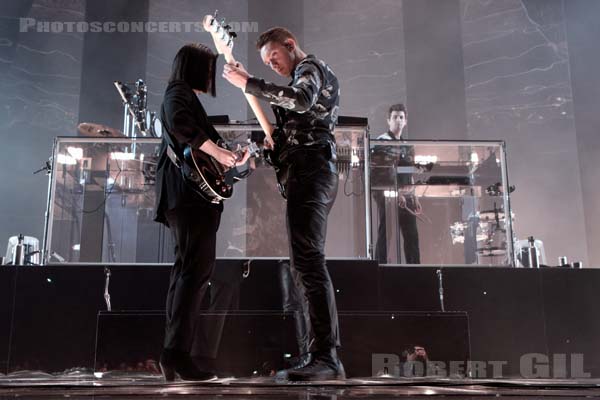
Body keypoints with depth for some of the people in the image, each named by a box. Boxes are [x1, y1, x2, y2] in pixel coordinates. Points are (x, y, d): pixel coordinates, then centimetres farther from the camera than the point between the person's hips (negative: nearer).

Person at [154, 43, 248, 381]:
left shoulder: (186, 97, 30)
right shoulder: (179, 92, 0)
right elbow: (179, 123, -23)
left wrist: (232, 159, 26)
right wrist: (218, 151, -18)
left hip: (187, 195, 11)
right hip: (191, 191, -11)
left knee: (187, 270, 9)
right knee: (199, 268, -16)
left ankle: (174, 354, 11)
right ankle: (177, 351, -19)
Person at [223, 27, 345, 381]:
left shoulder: (310, 67, 0)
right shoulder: (313, 74, 30)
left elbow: (301, 100, -24)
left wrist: (248, 83, -21)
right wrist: (274, 140, 13)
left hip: (310, 169, -11)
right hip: (315, 171, 11)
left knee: (308, 260, -18)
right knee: (308, 263, 9)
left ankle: (326, 358, -22)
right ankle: (326, 353, 10)